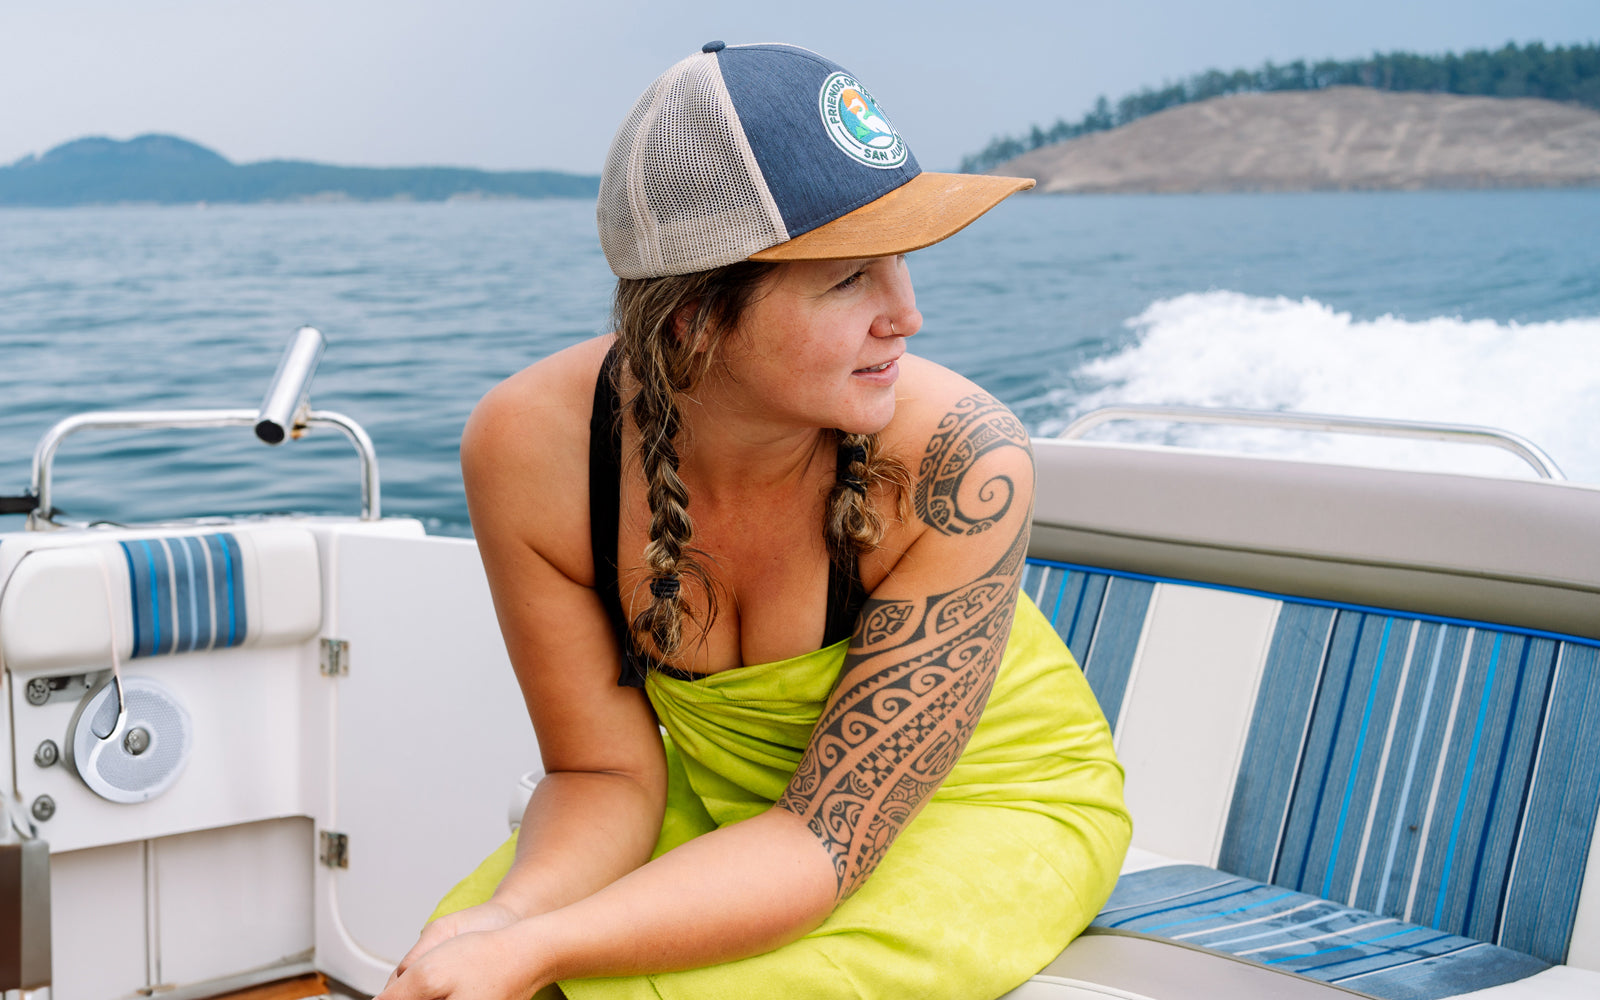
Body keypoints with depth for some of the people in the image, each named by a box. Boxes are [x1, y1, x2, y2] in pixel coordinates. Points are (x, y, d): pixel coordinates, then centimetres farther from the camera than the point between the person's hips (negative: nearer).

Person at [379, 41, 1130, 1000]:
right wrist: (506, 916, -32)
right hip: (720, 795, 3)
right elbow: (606, 772, -11)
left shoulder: (964, 463, -30)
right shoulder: (528, 446, -21)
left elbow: (831, 836, -26)